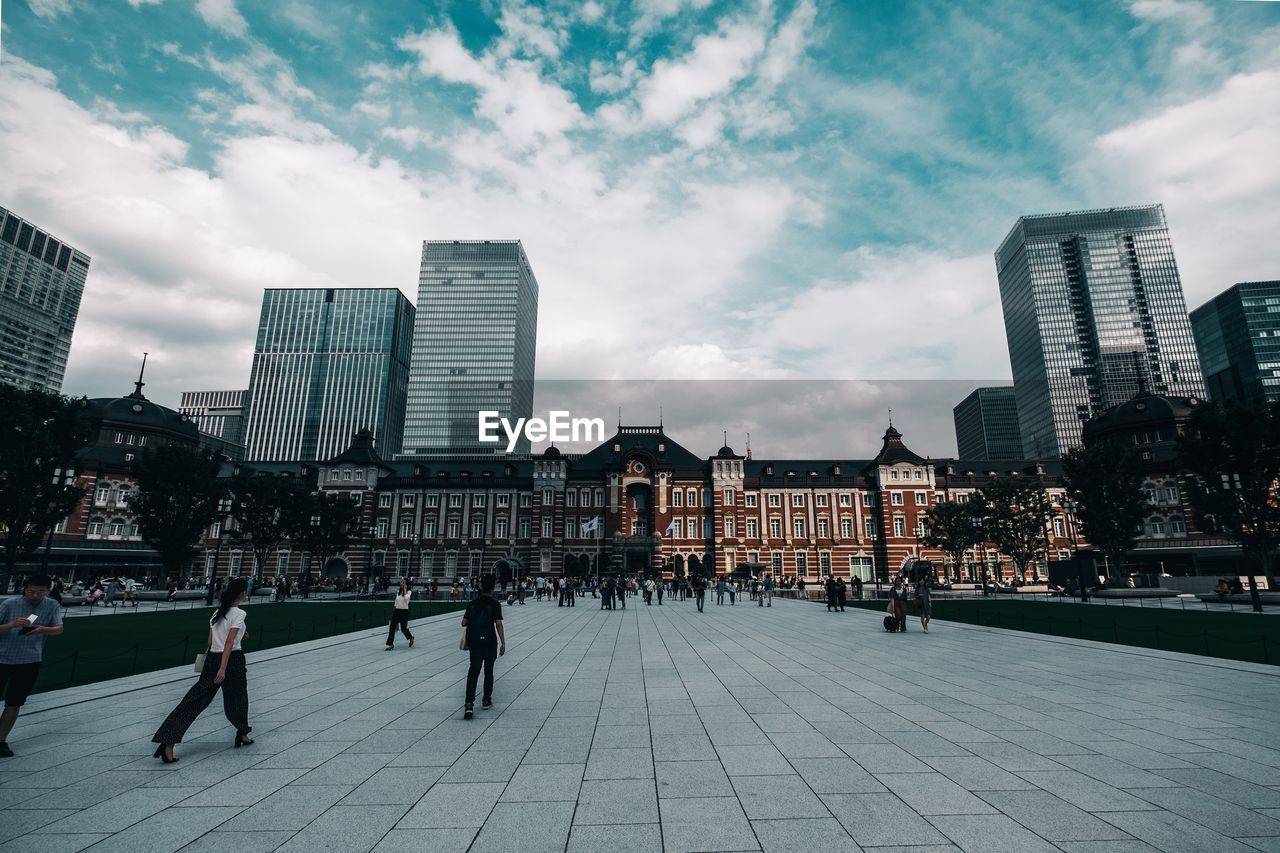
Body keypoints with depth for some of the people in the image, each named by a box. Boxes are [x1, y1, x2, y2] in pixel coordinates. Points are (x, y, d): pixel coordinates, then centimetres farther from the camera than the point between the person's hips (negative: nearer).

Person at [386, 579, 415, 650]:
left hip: (404, 612, -5)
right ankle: (391, 644, 6)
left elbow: (406, 598, -30)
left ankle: (411, 638, 30)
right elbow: (396, 603, 17)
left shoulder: (409, 592, -8)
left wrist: (405, 589, -20)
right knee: (392, 628, -2)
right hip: (396, 611, 5)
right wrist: (394, 611, 12)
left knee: (403, 628, 3)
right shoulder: (398, 592, 9)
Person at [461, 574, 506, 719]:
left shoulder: (473, 603, 6)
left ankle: (469, 703, -14)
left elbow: (464, 623, 7)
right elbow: (498, 624, -11)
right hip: (489, 641, -2)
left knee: (473, 671, 2)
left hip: (473, 641, 2)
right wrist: (503, 643, -8)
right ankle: (486, 700, 24)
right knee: (489, 671, 14)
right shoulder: (495, 604, -5)